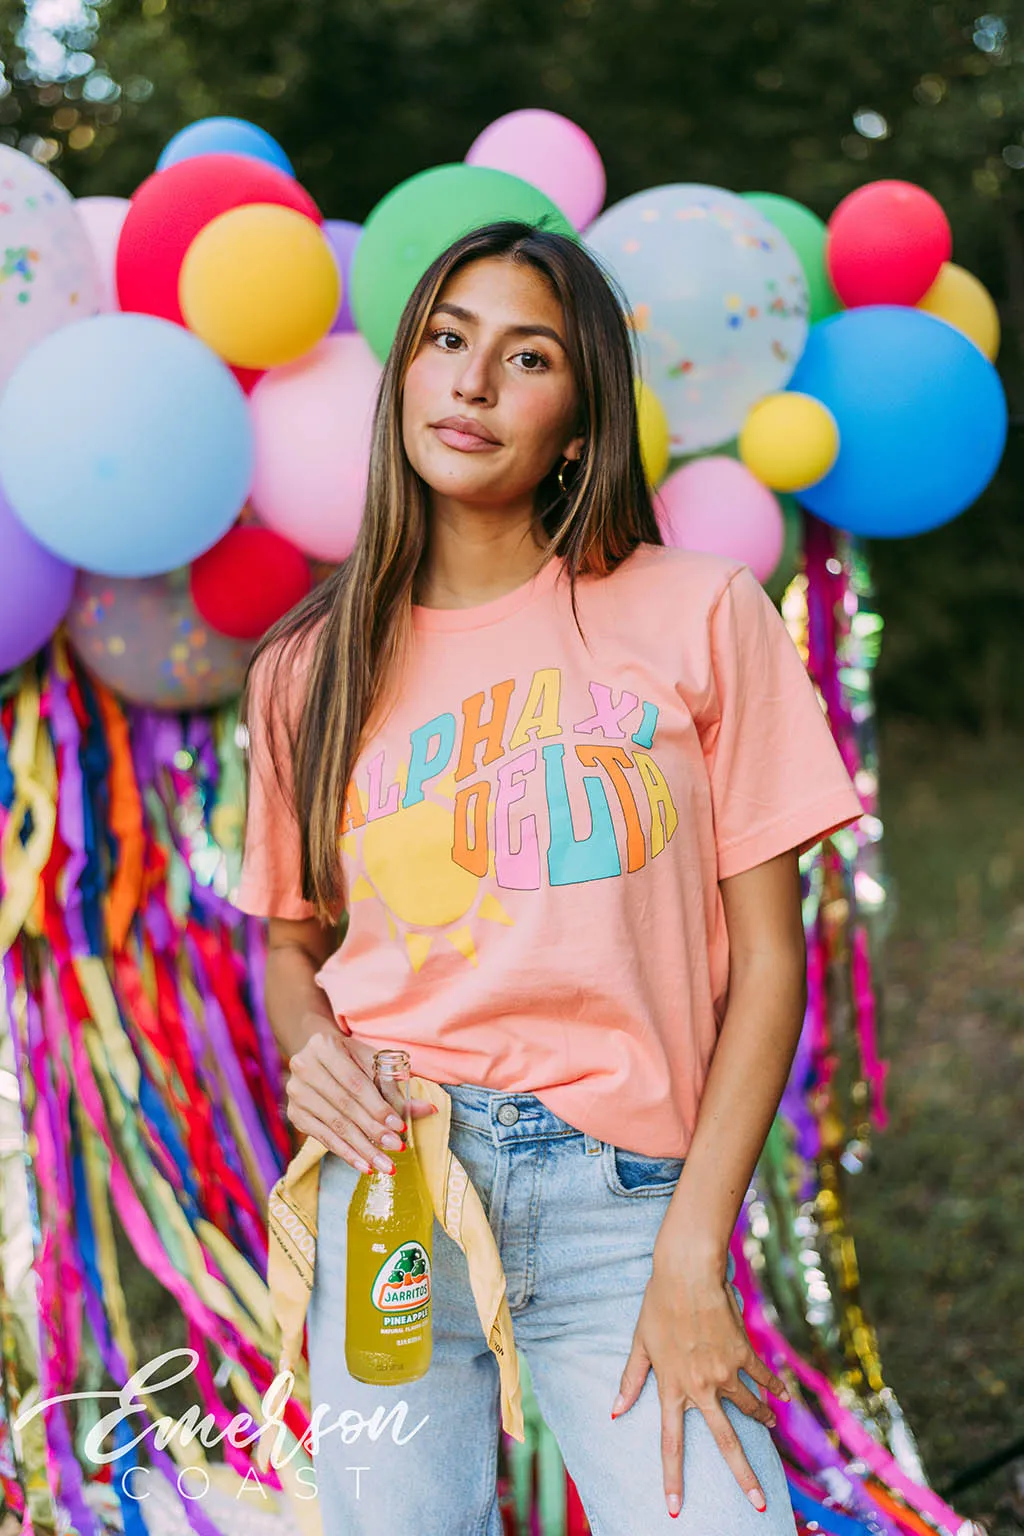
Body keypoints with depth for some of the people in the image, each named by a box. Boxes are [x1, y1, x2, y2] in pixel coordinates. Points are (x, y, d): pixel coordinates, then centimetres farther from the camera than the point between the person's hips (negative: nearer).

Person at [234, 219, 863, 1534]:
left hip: (626, 1196, -1)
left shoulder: (702, 614, 1)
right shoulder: (309, 670, 8)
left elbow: (767, 959, -1)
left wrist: (691, 1252, -8)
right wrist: (309, 1052, -5)